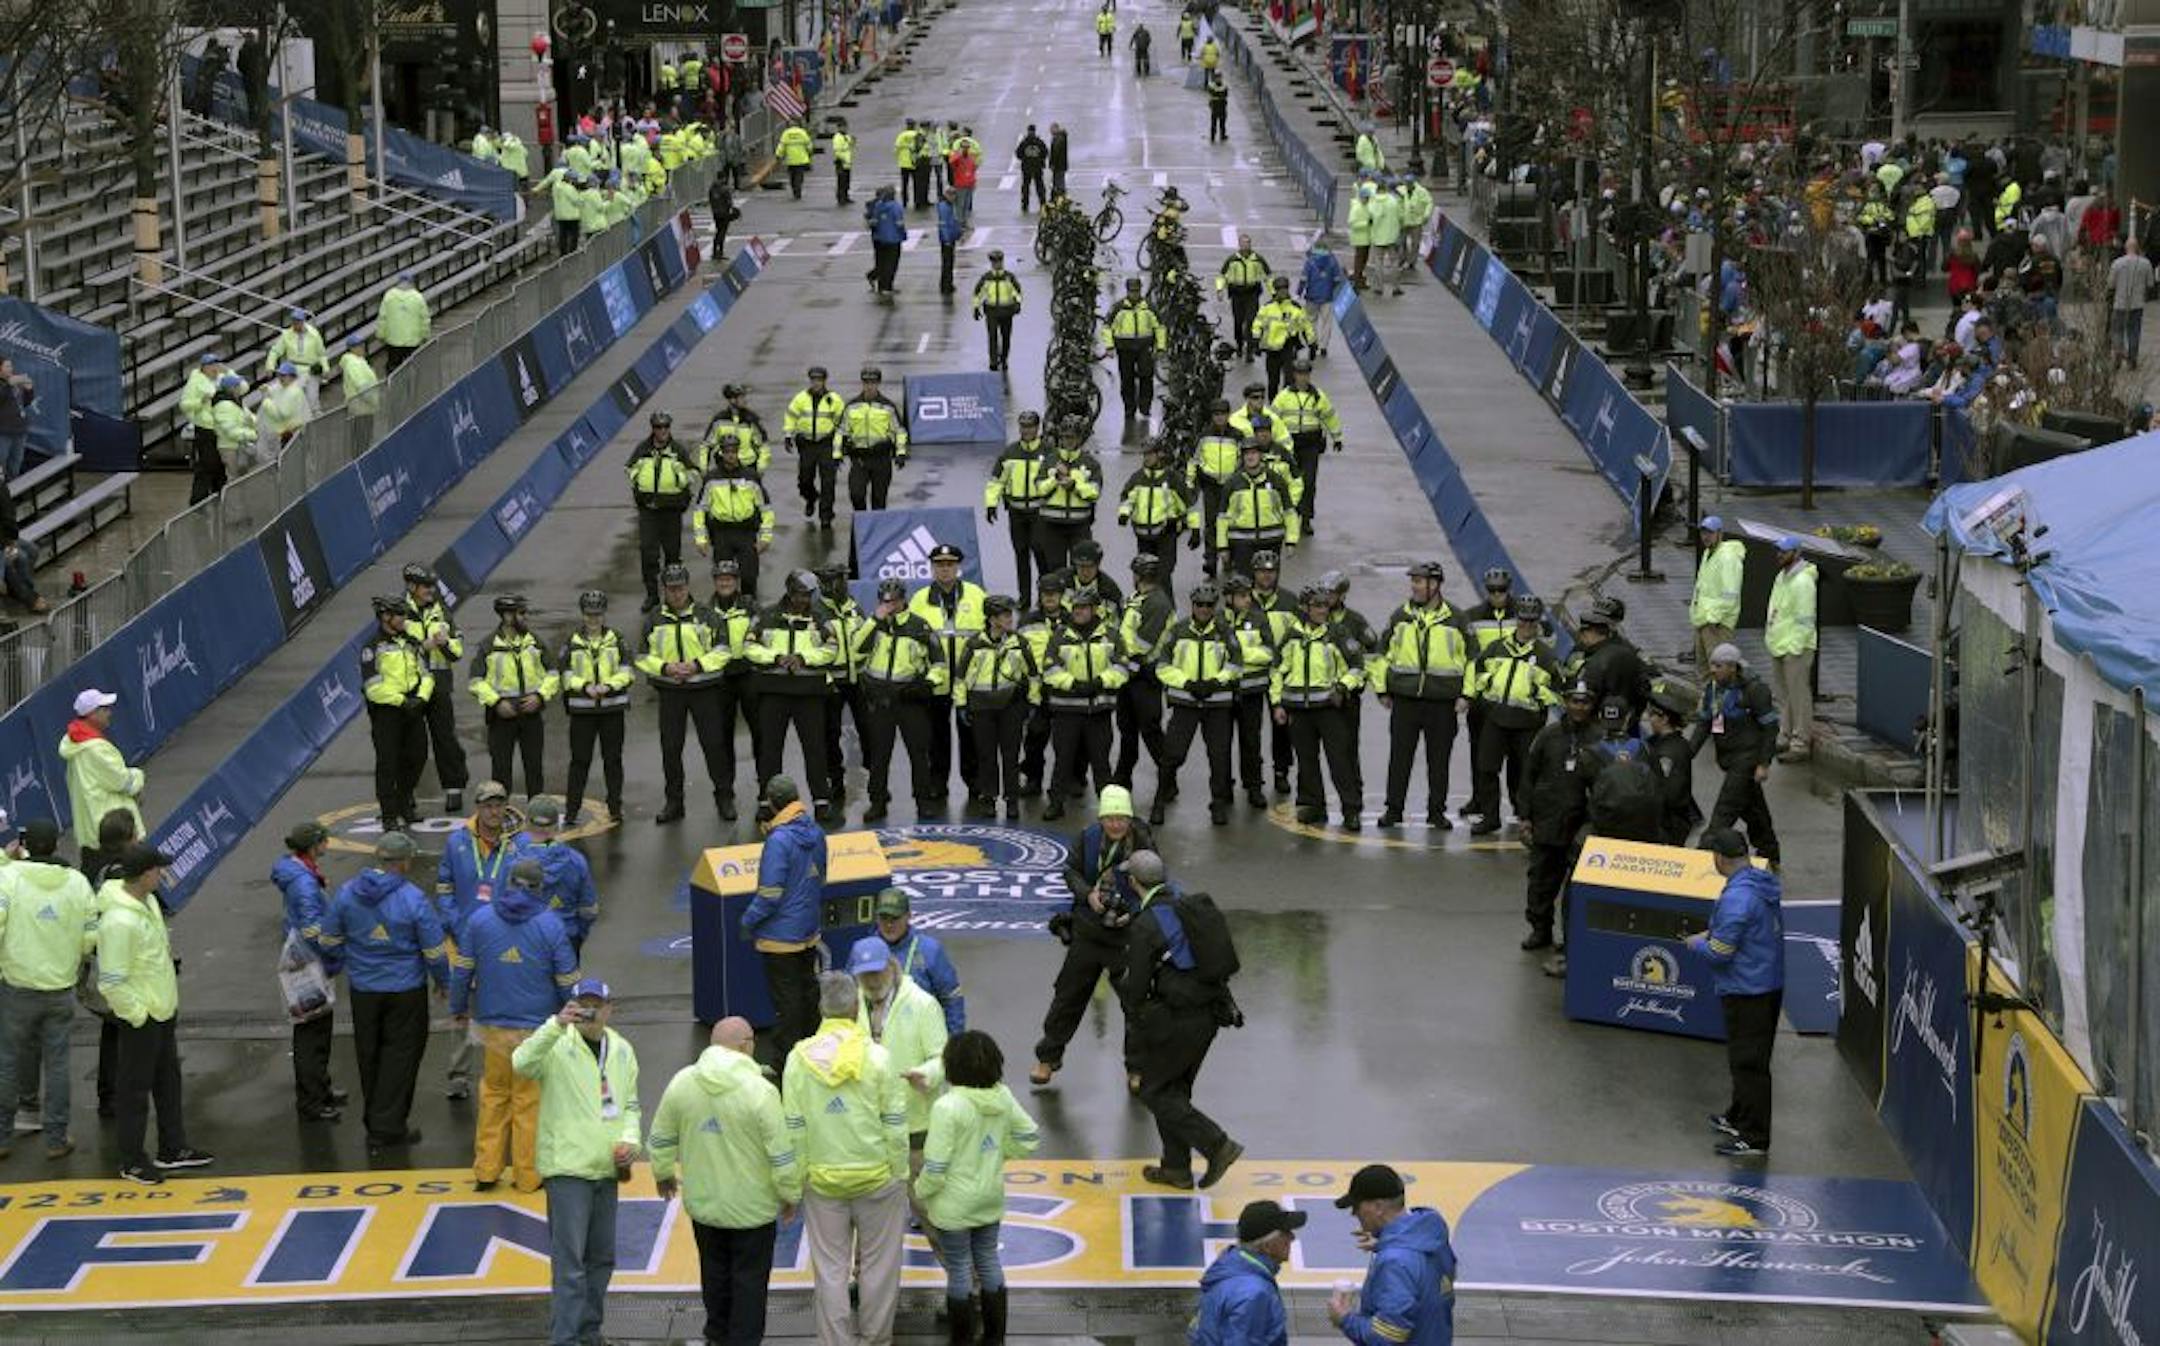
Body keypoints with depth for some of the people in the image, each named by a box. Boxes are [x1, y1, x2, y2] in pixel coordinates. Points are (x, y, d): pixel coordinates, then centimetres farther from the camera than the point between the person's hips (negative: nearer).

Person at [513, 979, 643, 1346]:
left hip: (607, 1168, 7)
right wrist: (557, 1025, -42)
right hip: (567, 1168, -7)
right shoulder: (557, 1045, -11)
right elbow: (522, 1063, -32)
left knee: (601, 1259, 16)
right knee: (569, 1262, -10)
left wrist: (630, 1138, 0)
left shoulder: (622, 1050, 9)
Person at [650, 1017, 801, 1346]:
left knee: (715, 1272, 23)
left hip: (703, 1203, 4)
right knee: (750, 1280, 10)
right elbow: (783, 1154, -18)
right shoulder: (760, 1090, -21)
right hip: (753, 1206, -4)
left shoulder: (682, 1083, -8)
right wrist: (791, 1195, -3)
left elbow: (661, 1140, 4)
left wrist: (663, 1174, 22)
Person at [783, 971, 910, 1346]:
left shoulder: (799, 1059, -8)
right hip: (877, 1176, -1)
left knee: (830, 1267, 10)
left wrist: (798, 1177, 7)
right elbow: (895, 1125, -8)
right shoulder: (877, 1057, -13)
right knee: (878, 1262, 14)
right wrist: (900, 1174, 4)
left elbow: (794, 1128, -3)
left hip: (822, 1180, 1)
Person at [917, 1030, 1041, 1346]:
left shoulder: (948, 1107, -26)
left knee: (959, 1268, 8)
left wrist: (920, 1191, -5)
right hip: (991, 1198, 6)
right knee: (988, 1259, 20)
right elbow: (1029, 1137, 7)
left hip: (955, 1205, -6)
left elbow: (935, 1167, -23)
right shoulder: (1002, 1096, -6)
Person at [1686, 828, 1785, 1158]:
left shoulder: (1736, 898, -25)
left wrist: (1698, 943, -1)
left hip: (1746, 991, -9)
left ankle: (1754, 1139, 6)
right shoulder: (1765, 884, 4)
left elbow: (1720, 953, -22)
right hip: (1771, 983, 9)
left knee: (1748, 1062, 0)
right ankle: (1740, 1116, 37)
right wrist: (1714, 933, 15)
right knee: (1752, 1058, 22)